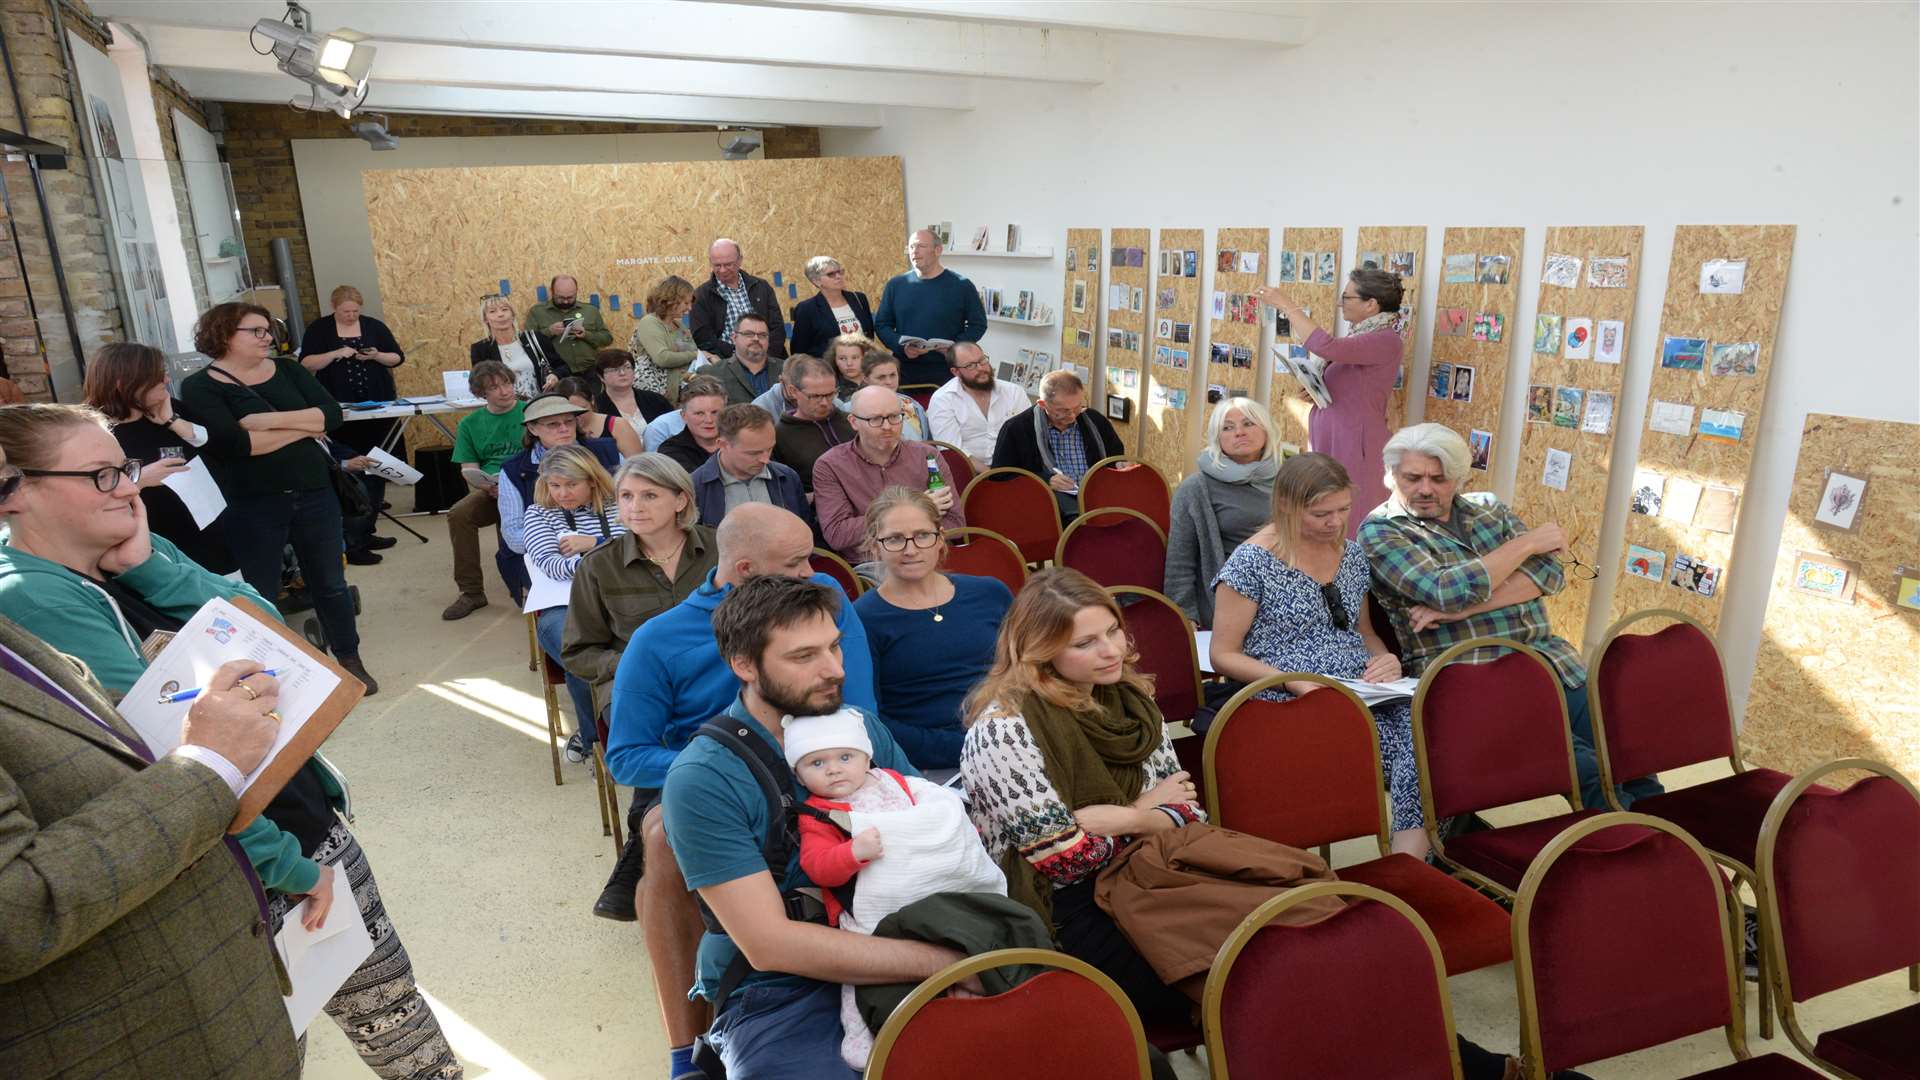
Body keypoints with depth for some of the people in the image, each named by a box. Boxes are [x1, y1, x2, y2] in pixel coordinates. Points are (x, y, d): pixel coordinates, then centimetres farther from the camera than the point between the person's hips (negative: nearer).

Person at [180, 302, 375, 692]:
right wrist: (304, 426, -11)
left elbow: (332, 413, -5)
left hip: (315, 495, 4)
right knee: (260, 596, 8)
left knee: (331, 584, 13)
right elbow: (232, 442, -20)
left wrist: (272, 419, -17)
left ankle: (350, 661, 28)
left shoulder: (288, 370, 7)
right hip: (251, 507, -3)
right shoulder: (200, 387, -5)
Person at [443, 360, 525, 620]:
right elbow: (469, 469, 11)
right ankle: (471, 591, -12)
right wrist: (488, 486, -12)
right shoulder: (470, 424, 15)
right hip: (491, 490, 3)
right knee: (459, 514, -25)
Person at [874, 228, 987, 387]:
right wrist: (902, 346, -10)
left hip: (948, 374, -2)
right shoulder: (895, 284, 7)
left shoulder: (961, 286, 1)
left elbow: (978, 324, 4)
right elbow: (881, 324, 9)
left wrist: (955, 347, -13)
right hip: (905, 373, 2)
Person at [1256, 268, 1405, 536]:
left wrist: (1286, 305, -20)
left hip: (1352, 445, -9)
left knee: (1349, 530, -6)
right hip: (1328, 442, 9)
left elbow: (1326, 347, -28)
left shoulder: (1385, 340, -13)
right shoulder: (1361, 334, 16)